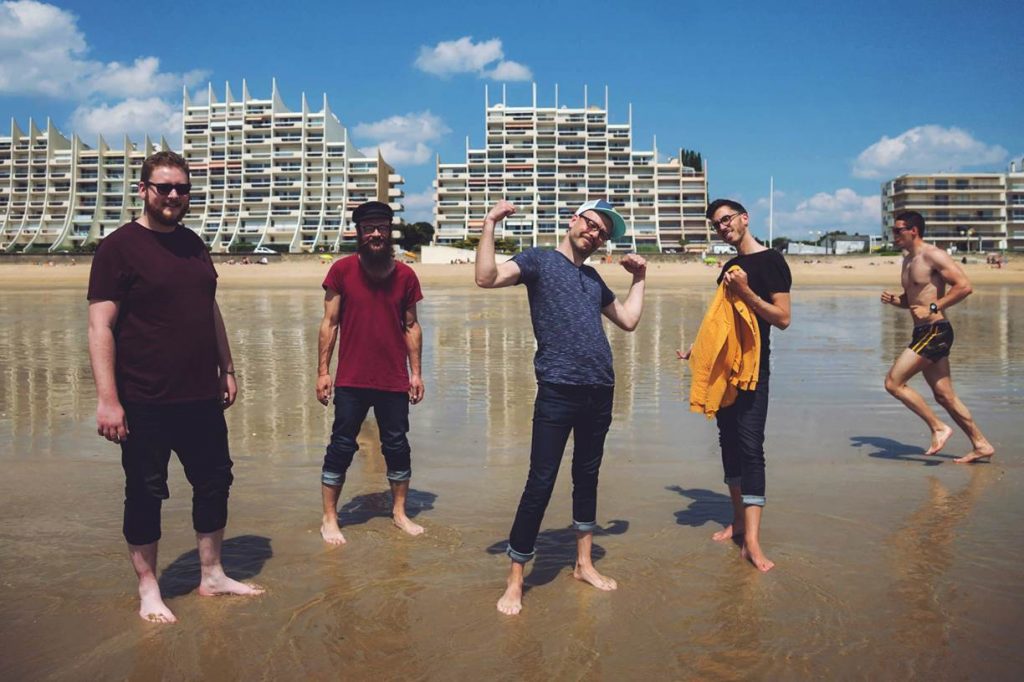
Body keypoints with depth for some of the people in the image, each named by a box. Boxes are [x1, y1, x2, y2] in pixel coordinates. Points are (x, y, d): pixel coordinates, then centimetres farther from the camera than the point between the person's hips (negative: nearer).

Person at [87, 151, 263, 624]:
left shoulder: (192, 244, 11)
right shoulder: (119, 246, -8)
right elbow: (100, 326, -13)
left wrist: (226, 368, 17)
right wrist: (107, 399, -18)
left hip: (201, 396, 7)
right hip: (145, 402, -6)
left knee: (214, 481, 13)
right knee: (145, 493, 6)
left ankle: (212, 576, 30)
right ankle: (148, 591, 23)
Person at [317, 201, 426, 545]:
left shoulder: (405, 275, 2)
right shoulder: (342, 270, -4)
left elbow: (411, 326, 6)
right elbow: (329, 323, -2)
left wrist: (416, 372, 3)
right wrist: (322, 370, -6)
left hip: (394, 380, 2)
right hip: (351, 380, -2)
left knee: (397, 446, 11)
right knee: (341, 446, 5)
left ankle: (399, 511, 28)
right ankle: (329, 518, 18)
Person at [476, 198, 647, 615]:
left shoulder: (594, 279, 21)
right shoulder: (539, 260, 3)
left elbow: (629, 320, 23)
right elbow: (486, 278, -13)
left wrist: (639, 278, 25)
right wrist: (490, 224, -14)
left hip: (599, 393, 7)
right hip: (558, 392, -6)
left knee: (587, 477, 17)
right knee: (540, 485, -5)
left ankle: (584, 564, 31)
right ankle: (514, 582, 7)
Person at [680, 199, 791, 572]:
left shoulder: (770, 261, -7)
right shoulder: (729, 266, 16)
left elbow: (783, 318, -14)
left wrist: (745, 292, -23)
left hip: (752, 367, -8)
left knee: (750, 446, -13)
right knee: (729, 442, 9)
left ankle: (752, 541, -15)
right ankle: (738, 520, 19)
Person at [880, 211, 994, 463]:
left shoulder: (933, 255, -11)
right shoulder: (908, 261, 16)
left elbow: (964, 286, -19)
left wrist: (932, 308, -21)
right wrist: (895, 300, 5)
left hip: (935, 332, -9)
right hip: (924, 334, 9)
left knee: (893, 382, -12)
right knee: (944, 396, 11)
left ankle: (938, 427, -2)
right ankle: (981, 445, 20)